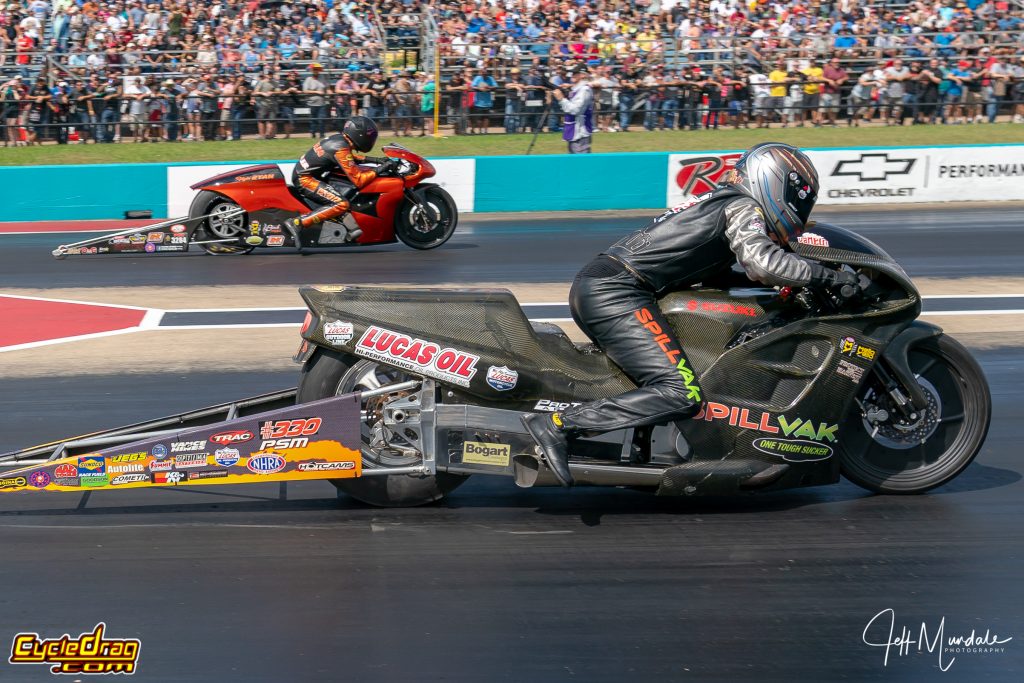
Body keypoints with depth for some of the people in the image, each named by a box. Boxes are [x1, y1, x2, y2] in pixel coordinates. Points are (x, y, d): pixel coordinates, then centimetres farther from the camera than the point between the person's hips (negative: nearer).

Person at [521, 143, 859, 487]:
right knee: (682, 394, -19)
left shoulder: (717, 201, 27)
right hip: (616, 294, -10)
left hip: (594, 287, 10)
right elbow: (760, 261, -20)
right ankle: (558, 423, -24)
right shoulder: (743, 207, -1)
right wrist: (825, 275, -11)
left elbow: (715, 275, 33)